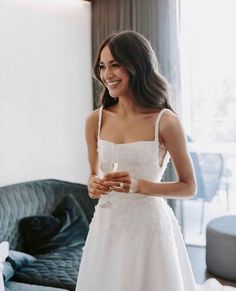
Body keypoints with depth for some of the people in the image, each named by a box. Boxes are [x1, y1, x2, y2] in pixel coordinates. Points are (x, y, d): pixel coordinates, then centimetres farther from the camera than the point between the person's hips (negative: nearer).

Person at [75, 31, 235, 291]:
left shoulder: (165, 122, -12)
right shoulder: (95, 120, -1)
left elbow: (188, 187, -6)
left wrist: (139, 186, -19)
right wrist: (93, 185, -10)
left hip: (149, 226, -4)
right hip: (107, 225, 4)